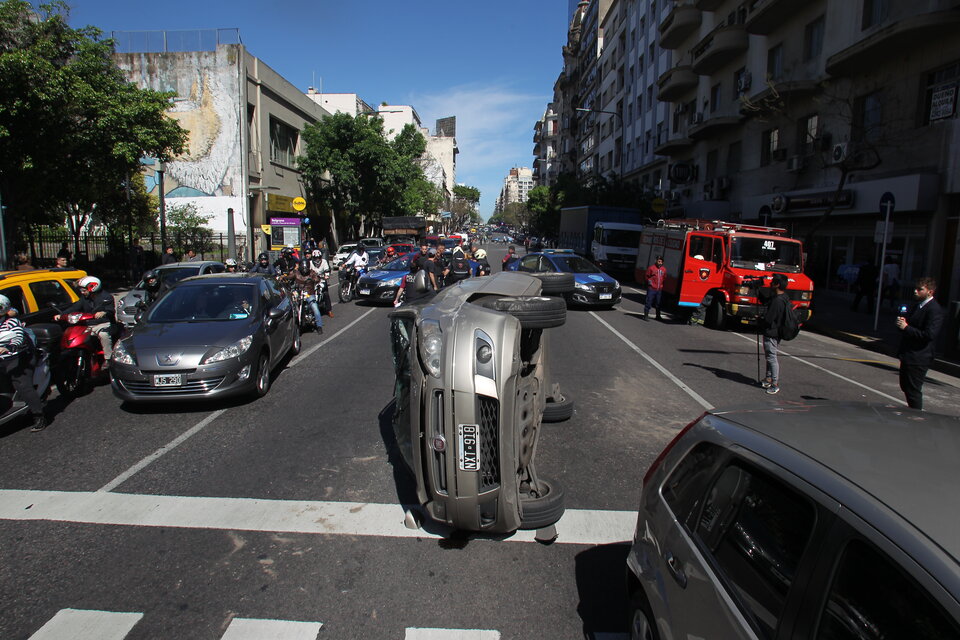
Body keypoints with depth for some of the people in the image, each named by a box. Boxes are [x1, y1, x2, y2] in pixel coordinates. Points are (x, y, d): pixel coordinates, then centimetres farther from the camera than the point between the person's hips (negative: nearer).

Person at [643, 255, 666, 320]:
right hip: (651, 289, -4)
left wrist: (662, 284, 12)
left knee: (658, 303, 13)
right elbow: (647, 276, 2)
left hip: (659, 289, 4)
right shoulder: (651, 268, -4)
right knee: (648, 302, -4)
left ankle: (658, 316, 25)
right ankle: (645, 315, 2)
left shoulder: (664, 269, 9)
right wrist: (649, 282, -7)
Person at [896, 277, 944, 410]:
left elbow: (930, 334, -24)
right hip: (907, 354, 9)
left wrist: (906, 327, -20)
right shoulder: (915, 306, 13)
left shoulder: (935, 310, -15)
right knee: (905, 387, 19)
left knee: (913, 390, -3)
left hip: (919, 358, -9)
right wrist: (901, 322, -1)